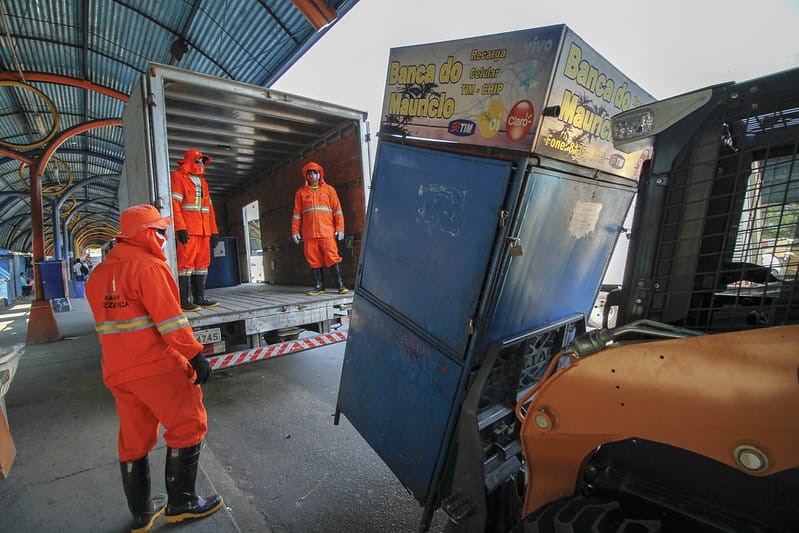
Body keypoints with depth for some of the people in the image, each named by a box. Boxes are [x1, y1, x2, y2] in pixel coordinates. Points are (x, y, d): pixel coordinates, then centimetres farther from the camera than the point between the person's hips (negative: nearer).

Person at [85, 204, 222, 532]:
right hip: (155, 366, -9)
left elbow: (106, 323, 19)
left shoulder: (98, 273, 13)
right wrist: (194, 355, -18)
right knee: (189, 425, 5)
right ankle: (180, 504, 16)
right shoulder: (149, 266, -14)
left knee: (133, 438, 18)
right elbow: (170, 320, -21)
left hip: (117, 370, 9)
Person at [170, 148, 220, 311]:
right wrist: (180, 228, -18)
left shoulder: (202, 182, 25)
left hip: (204, 231, 7)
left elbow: (210, 208, 23)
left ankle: (199, 298, 13)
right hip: (187, 230, -7)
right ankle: (184, 301, -7)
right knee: (186, 263, -9)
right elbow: (174, 204, -7)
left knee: (202, 263, 7)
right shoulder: (178, 177, 4)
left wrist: (214, 230, 15)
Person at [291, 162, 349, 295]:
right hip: (309, 233, 2)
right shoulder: (301, 192, 14)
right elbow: (297, 213, 13)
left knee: (332, 258, -8)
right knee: (314, 260, 4)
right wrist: (295, 231, 6)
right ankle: (320, 286, 12)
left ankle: (340, 285, -2)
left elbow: (337, 210, 5)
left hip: (327, 232, -2)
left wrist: (340, 228, -3)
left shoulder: (328, 189, 10)